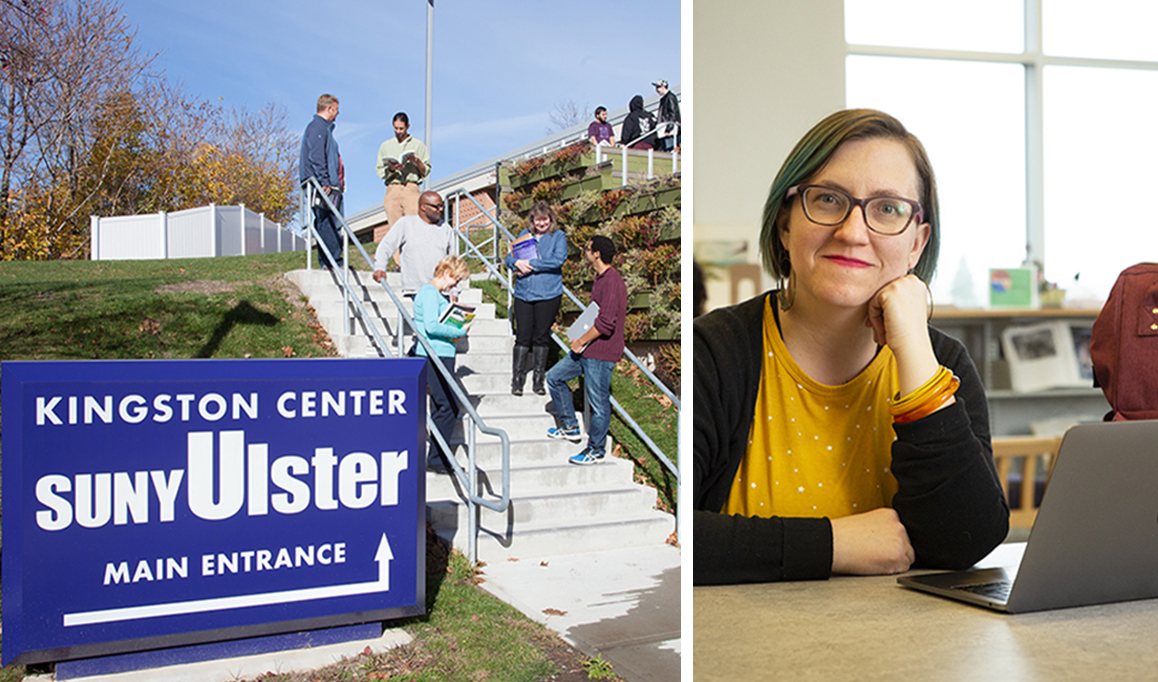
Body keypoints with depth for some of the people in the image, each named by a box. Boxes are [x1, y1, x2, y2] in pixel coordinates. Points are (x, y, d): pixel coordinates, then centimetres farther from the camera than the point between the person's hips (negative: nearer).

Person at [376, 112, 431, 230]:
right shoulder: (385, 146, 19)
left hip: (411, 188, -1)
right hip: (392, 189, 1)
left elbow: (426, 171, 10)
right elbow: (379, 172, 12)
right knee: (394, 226, -9)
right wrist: (391, 168, -8)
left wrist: (417, 161, -9)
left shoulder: (418, 145, 14)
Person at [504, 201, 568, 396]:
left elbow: (559, 260, -11)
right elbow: (509, 257, 14)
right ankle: (517, 380, 7)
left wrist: (531, 264, -12)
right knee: (522, 335, -1)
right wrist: (517, 263, -9)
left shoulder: (558, 236, 3)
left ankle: (538, 380, 14)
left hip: (548, 294, -2)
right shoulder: (524, 235, 14)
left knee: (541, 336, 3)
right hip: (523, 292, 2)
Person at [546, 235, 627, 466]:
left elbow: (606, 322, -27)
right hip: (588, 349, 11)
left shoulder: (612, 282, -20)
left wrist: (581, 341, -16)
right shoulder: (600, 278, 12)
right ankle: (570, 427, 25)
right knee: (554, 377, 16)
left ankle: (596, 450, 14)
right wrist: (581, 339, 15)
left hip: (601, 352, -11)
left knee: (598, 403, 0)